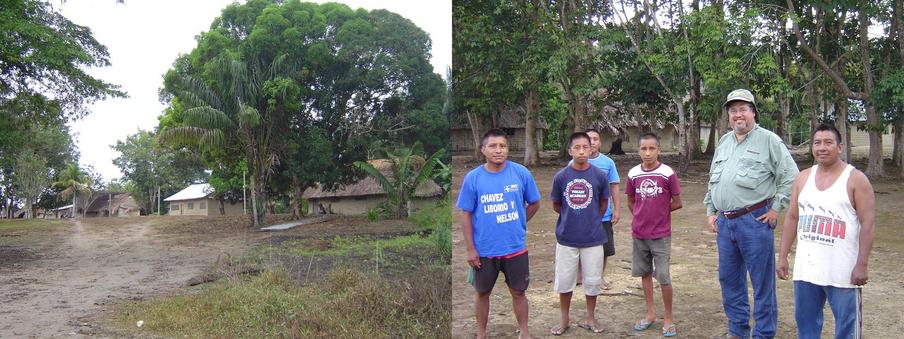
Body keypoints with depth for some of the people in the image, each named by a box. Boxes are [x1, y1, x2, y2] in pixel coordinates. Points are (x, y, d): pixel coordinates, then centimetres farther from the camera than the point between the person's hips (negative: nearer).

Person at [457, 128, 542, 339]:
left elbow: (534, 204, 7)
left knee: (518, 291, 13)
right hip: (484, 250, 0)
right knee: (483, 293, 14)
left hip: (515, 248, 0)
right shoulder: (472, 178, -8)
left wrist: (517, 224, 6)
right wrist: (470, 249, -6)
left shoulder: (521, 173, -7)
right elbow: (466, 215, -4)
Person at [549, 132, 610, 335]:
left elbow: (603, 204, 8)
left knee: (592, 280, 10)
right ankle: (564, 320, 27)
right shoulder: (561, 177, -6)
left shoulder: (599, 176, -7)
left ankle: (590, 318, 29)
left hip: (592, 238, 0)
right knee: (564, 280, 10)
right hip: (566, 238, 0)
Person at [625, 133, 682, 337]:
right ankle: (651, 313, 28)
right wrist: (642, 216, 1)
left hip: (661, 235, -4)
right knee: (645, 273, 14)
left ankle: (668, 319, 13)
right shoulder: (633, 174, -1)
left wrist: (658, 212, 0)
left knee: (663, 277, -2)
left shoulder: (668, 174, -10)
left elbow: (677, 203, -4)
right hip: (639, 234, 4)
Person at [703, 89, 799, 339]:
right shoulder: (724, 142, 15)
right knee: (729, 278, 14)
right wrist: (710, 212, 16)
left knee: (762, 280, 0)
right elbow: (713, 180, 22)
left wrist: (776, 208, -8)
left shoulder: (768, 140, -4)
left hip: (755, 221, -7)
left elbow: (791, 176, -7)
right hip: (724, 222, 7)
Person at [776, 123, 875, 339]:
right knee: (806, 321, 13)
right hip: (806, 267, 5)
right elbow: (792, 218, 12)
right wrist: (783, 256, 9)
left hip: (842, 270, -5)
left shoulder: (855, 179, -5)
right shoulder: (803, 178, 9)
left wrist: (862, 265, -15)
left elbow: (868, 223, -9)